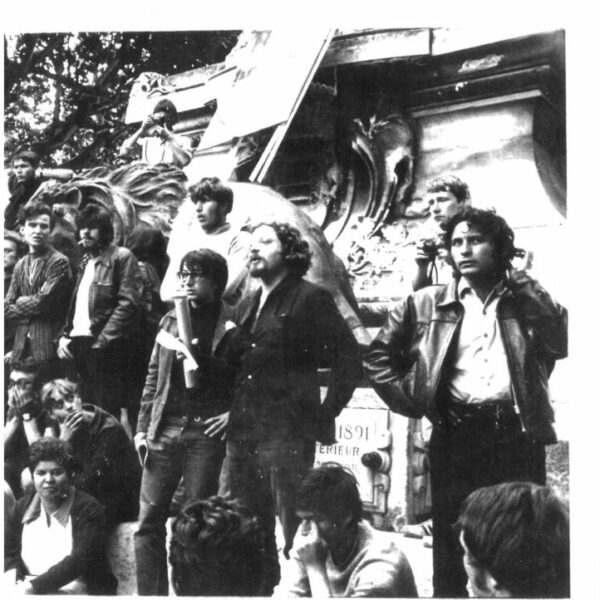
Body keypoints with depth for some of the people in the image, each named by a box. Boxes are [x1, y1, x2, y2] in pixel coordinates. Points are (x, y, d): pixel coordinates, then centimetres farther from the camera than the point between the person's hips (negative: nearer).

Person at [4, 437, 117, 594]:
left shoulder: (87, 509, -4)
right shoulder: (20, 509, 12)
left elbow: (80, 560, -13)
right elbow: (8, 553, 10)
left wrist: (34, 586, -20)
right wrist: (17, 582, -12)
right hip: (25, 589, 4)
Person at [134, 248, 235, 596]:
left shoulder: (231, 324, -2)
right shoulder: (172, 319, 13)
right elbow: (154, 377, 14)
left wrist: (234, 412, -10)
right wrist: (143, 428, 10)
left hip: (206, 431, -4)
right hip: (165, 429, 4)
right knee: (149, 521, 3)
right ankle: (151, 593, 12)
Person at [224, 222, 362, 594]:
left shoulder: (310, 298, -3)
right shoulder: (246, 307, 18)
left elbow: (349, 360, -7)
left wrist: (324, 417, -9)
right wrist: (233, 413, 9)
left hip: (286, 435, -7)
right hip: (242, 435, 7)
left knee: (296, 532, -6)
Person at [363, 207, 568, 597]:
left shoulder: (526, 302, 9)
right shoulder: (427, 304, 9)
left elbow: (562, 344, -5)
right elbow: (378, 355, 14)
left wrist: (529, 292, -5)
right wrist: (407, 398, 3)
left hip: (518, 434, 0)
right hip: (455, 436, 0)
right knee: (452, 546, 6)